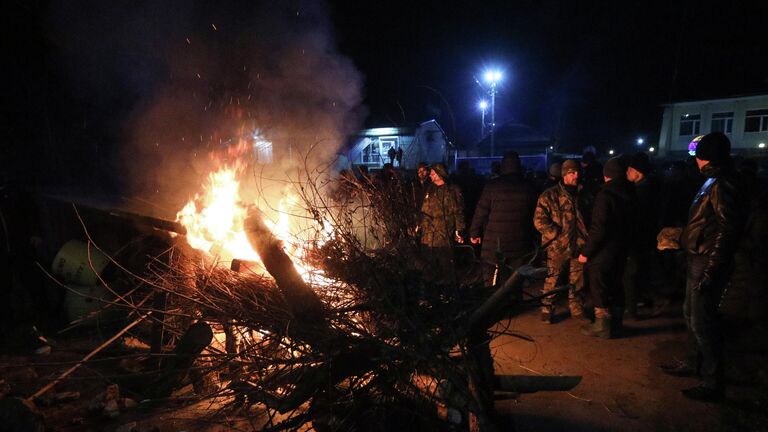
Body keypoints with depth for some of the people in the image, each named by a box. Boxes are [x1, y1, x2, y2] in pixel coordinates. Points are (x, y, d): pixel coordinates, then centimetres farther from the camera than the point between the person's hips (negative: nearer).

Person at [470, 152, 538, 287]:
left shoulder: (492, 186, -8)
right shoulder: (529, 187, 2)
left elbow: (481, 212, -7)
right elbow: (534, 214, 7)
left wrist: (474, 233, 4)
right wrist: (532, 237, 17)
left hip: (494, 242, -2)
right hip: (520, 243, 3)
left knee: (490, 283, 8)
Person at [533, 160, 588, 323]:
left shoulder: (580, 195, 12)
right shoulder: (550, 195, -6)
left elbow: (585, 218, 24)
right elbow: (539, 220, -12)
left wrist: (584, 236, 11)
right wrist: (557, 234, -15)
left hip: (577, 246, 5)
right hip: (557, 247, -5)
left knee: (577, 280, 14)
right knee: (552, 280, 0)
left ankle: (576, 308, 30)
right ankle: (547, 310, 14)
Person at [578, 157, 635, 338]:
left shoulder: (605, 195, -21)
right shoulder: (628, 194, 2)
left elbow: (598, 229, -24)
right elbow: (629, 224, 11)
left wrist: (586, 252, -17)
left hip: (603, 253, -7)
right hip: (621, 251, 8)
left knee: (599, 290, 6)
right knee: (615, 287, 18)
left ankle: (602, 326, 17)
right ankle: (615, 324, 29)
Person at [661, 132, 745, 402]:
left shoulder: (722, 185, -18)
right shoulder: (713, 182, 13)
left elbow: (727, 231, -22)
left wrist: (710, 271, -23)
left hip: (708, 263, -10)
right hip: (699, 259, 10)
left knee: (702, 320, -3)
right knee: (692, 314, 20)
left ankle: (713, 383, 9)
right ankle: (694, 363, 35)